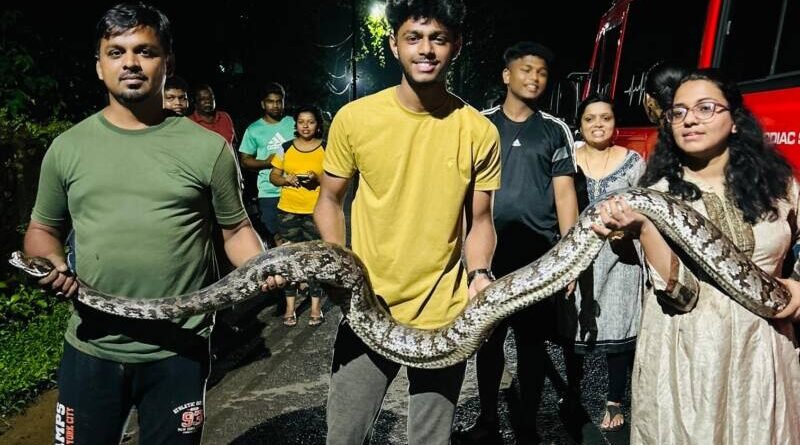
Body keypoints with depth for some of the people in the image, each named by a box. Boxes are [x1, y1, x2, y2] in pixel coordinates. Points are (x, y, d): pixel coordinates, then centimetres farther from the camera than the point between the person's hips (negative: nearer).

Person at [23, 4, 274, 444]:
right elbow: (43, 229, 13)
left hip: (179, 352, -2)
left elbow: (236, 229, 2)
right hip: (90, 350, 2)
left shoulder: (209, 147, -3)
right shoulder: (67, 147, 4)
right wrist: (50, 264, -9)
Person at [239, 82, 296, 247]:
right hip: (269, 193, -1)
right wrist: (266, 162, -13)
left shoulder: (293, 123, 6)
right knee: (272, 236, 5)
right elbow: (245, 160, 4)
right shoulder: (254, 130, 3)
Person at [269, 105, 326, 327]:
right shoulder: (286, 148, 3)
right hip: (288, 210, 2)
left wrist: (318, 178, -20)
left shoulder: (326, 149, -2)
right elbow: (273, 176, 8)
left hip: (316, 211, -2)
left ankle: (315, 305, 16)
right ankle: (290, 306, 15)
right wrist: (285, 179, -13)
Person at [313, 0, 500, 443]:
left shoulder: (479, 131, -5)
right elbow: (330, 199, 4)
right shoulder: (354, 118, -7)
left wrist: (480, 275, -15)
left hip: (445, 316, 1)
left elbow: (479, 219, 4)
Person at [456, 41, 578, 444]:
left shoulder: (556, 131, 6)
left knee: (532, 340, 8)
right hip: (489, 249, 0)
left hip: (539, 252, 0)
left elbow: (564, 192, 2)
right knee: (489, 337, 10)